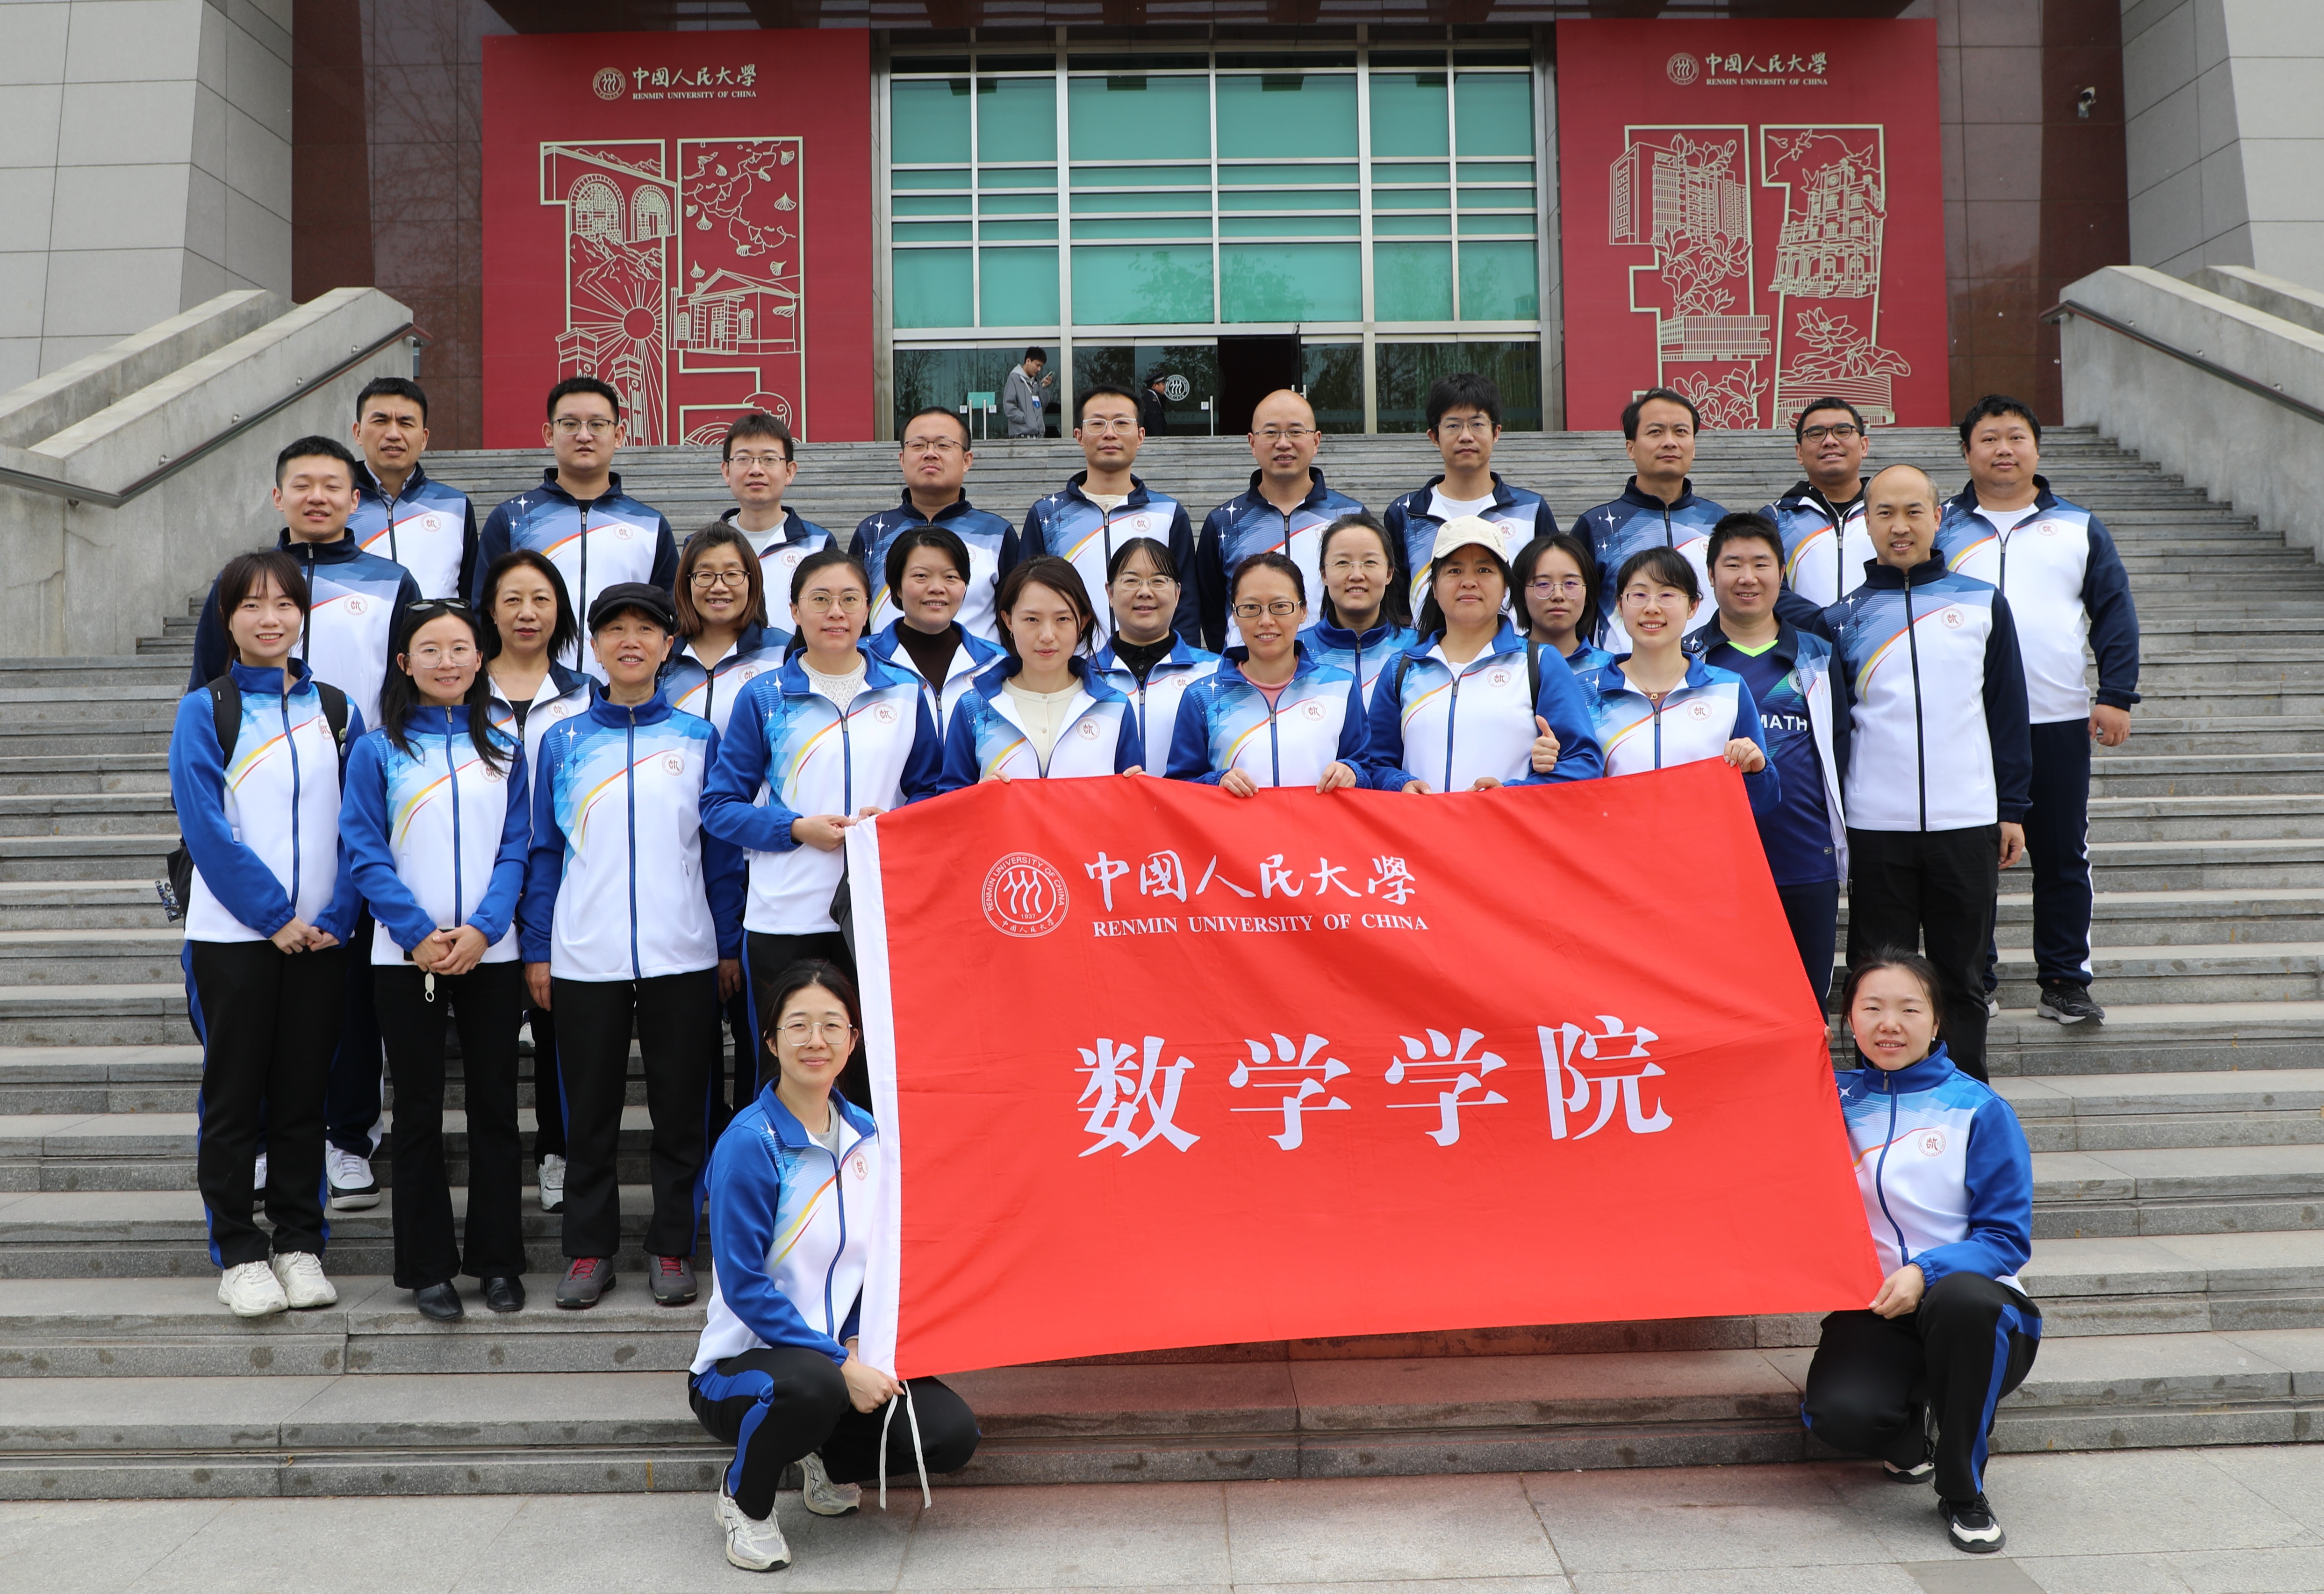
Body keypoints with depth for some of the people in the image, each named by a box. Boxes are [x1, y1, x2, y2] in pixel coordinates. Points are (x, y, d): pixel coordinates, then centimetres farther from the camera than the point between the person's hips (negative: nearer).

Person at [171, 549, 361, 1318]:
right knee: (233, 1096, 5)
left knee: (303, 1095, 9)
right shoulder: (204, 711, -1)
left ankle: (299, 1244, 19)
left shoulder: (336, 709, 7)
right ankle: (239, 1253, 15)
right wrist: (274, 914, -13)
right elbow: (205, 828, -8)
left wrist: (335, 917, -8)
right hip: (232, 936, -2)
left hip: (320, 935, 2)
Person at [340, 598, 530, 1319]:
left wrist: (482, 928, -11)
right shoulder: (377, 751, 2)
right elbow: (366, 853, -3)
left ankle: (498, 1260, 16)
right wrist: (419, 934, -13)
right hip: (405, 956, -1)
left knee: (495, 1104, 6)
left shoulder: (505, 750, 8)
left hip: (492, 954, 2)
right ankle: (428, 1267, 14)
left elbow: (516, 849, 3)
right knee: (419, 1110, 5)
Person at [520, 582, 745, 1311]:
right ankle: (589, 1250, 20)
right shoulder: (562, 741, 7)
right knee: (590, 1111, 7)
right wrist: (536, 949, 3)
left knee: (681, 1107, 5)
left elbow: (722, 849, 7)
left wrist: (730, 946, 2)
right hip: (584, 958, 0)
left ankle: (672, 1249, 17)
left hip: (683, 956, 0)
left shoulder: (699, 740, 6)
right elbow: (543, 852, 8)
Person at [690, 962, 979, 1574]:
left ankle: (830, 1461, 18)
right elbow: (745, 1284, -19)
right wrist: (841, 1365, -23)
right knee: (812, 1384, -38)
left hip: (838, 1356, 6)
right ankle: (743, 1500, -4)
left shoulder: (866, 1134, 3)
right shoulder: (749, 1142, -17)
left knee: (952, 1436, -14)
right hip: (743, 1360, -5)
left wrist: (856, 1347, -6)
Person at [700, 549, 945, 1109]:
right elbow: (720, 805, 2)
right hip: (784, 920, -1)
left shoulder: (905, 694, 8)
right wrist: (797, 828, -12)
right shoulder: (764, 698, 3)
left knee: (878, 1074, 5)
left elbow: (935, 792, 13)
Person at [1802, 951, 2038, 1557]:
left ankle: (1963, 1491, -15)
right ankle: (1920, 1433, 10)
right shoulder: (1835, 1101, 6)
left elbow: (2007, 1235, -3)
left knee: (1960, 1296, -39)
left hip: (1978, 1311, -1)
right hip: (1872, 1312, 1)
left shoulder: (1978, 1109, -1)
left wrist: (1926, 1273, -22)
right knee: (1838, 1414, -30)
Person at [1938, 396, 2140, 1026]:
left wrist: (2117, 695, -1)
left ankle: (2065, 982, 14)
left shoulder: (2079, 528, 10)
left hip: (2059, 721, 1)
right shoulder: (1942, 530, 6)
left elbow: (2115, 613, 8)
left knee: (2063, 857, 4)